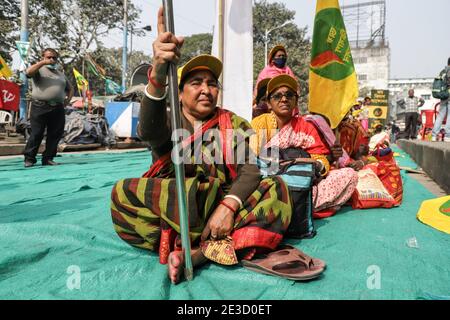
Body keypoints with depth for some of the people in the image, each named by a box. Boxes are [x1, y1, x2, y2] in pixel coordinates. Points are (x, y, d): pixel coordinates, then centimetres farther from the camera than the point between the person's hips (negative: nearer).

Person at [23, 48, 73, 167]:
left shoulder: (60, 73, 23)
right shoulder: (39, 69, 8)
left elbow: (70, 89, 30)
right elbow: (28, 72, -15)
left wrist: (67, 101, 14)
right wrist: (42, 63, -15)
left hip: (57, 108, 5)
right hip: (40, 107, -5)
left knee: (55, 134, 4)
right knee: (36, 134, -5)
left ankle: (48, 158, 12)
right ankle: (29, 158, 3)